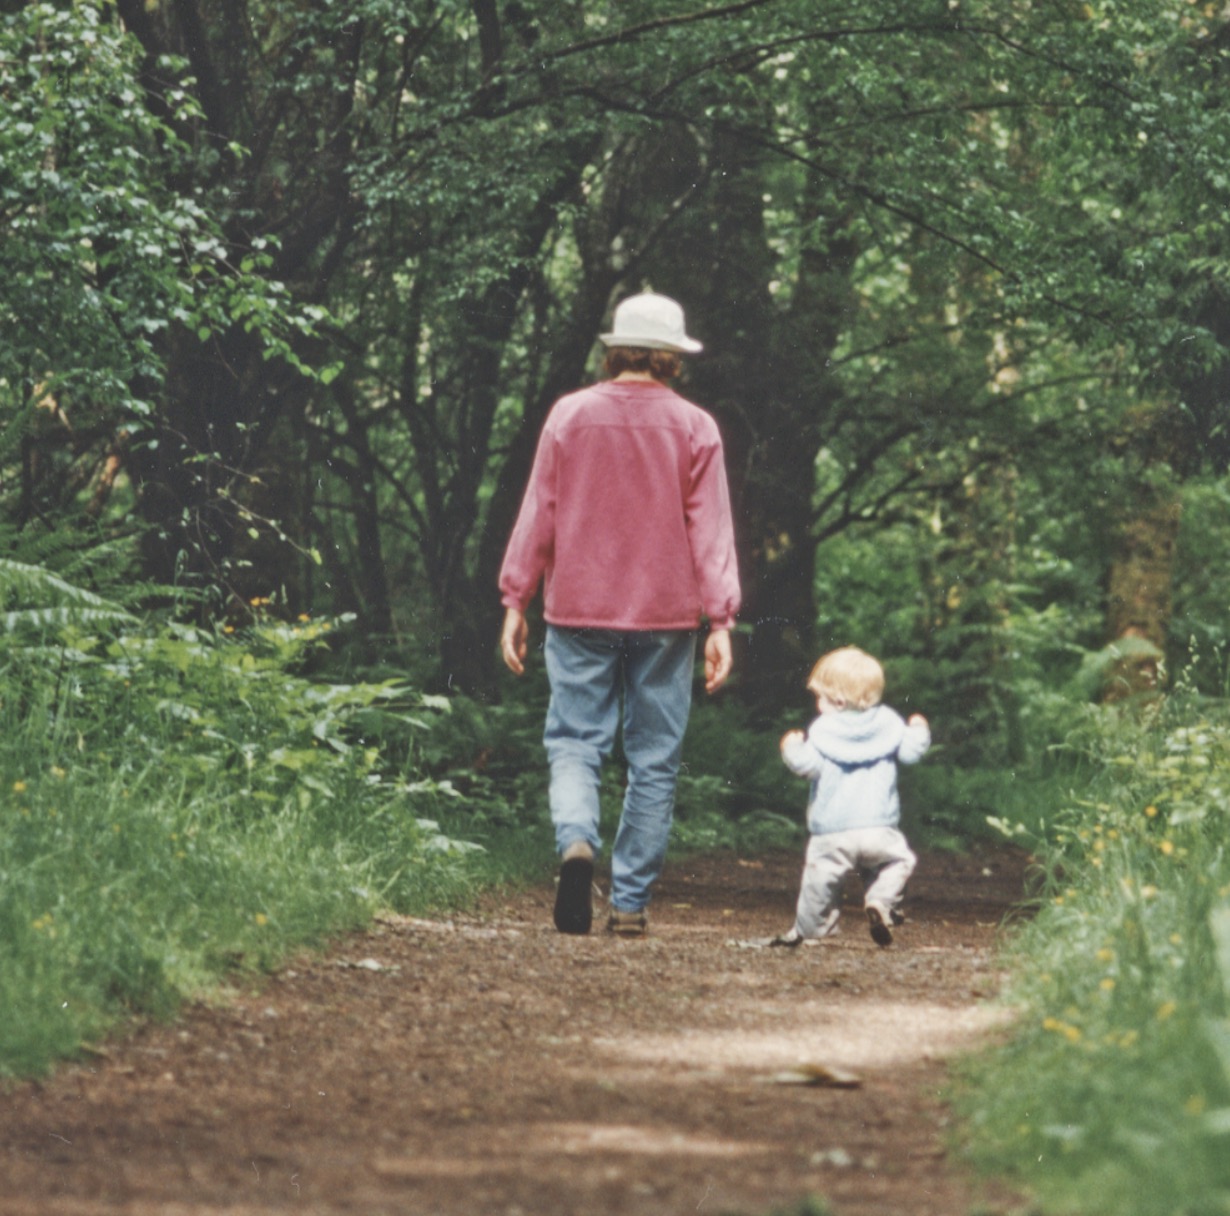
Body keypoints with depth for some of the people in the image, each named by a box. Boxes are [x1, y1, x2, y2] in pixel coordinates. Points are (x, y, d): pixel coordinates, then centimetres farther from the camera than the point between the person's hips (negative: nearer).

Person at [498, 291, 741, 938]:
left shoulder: (569, 416, 0)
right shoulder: (694, 428, -1)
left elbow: (537, 515, 2)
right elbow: (711, 531, -2)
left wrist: (515, 600, 7)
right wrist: (720, 622, -2)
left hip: (580, 613, 0)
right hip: (665, 617, 0)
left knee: (575, 742, 4)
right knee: (654, 761, 6)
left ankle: (576, 838, -25)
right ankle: (631, 902, 5)